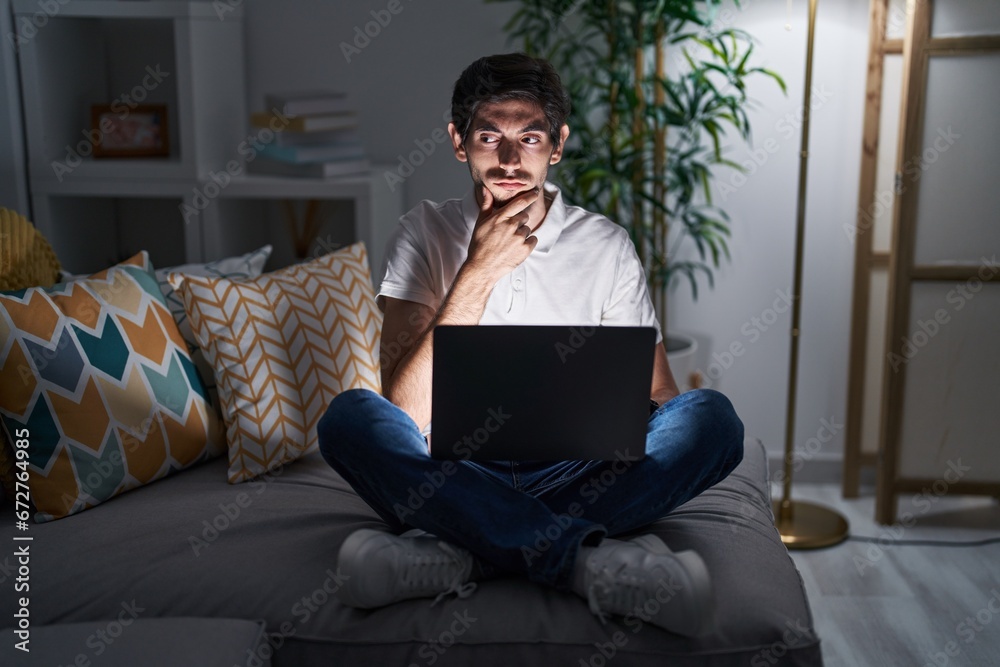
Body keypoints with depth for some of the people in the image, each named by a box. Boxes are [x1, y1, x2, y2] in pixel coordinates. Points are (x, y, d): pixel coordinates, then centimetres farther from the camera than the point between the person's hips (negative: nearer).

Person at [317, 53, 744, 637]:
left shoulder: (606, 244, 3)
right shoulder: (426, 233, 0)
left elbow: (658, 396, 6)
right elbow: (408, 414, -12)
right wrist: (479, 271, -19)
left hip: (572, 477, 1)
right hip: (455, 477, -1)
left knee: (712, 417, -23)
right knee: (349, 418, -29)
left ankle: (457, 554, -31)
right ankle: (587, 557, -35)